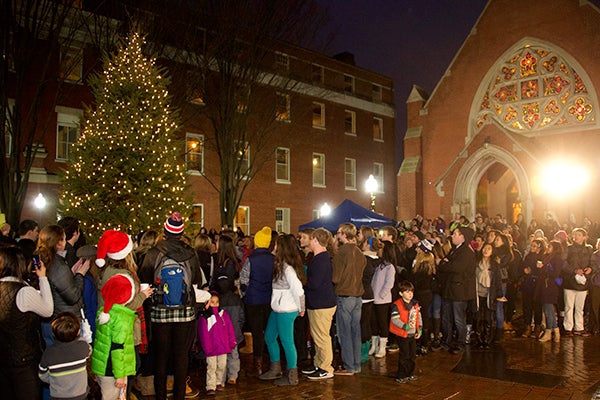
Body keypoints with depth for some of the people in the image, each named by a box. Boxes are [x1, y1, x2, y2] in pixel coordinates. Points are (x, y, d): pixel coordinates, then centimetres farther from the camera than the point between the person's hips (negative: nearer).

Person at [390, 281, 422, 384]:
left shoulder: (415, 304, 7)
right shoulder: (397, 305, -15)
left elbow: (419, 317, 13)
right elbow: (394, 319, -20)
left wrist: (420, 330, 6)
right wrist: (405, 326, -25)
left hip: (413, 334, 7)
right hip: (403, 335, -7)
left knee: (412, 355, 14)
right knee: (404, 355, -2)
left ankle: (410, 373, 29)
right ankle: (401, 376, 8)